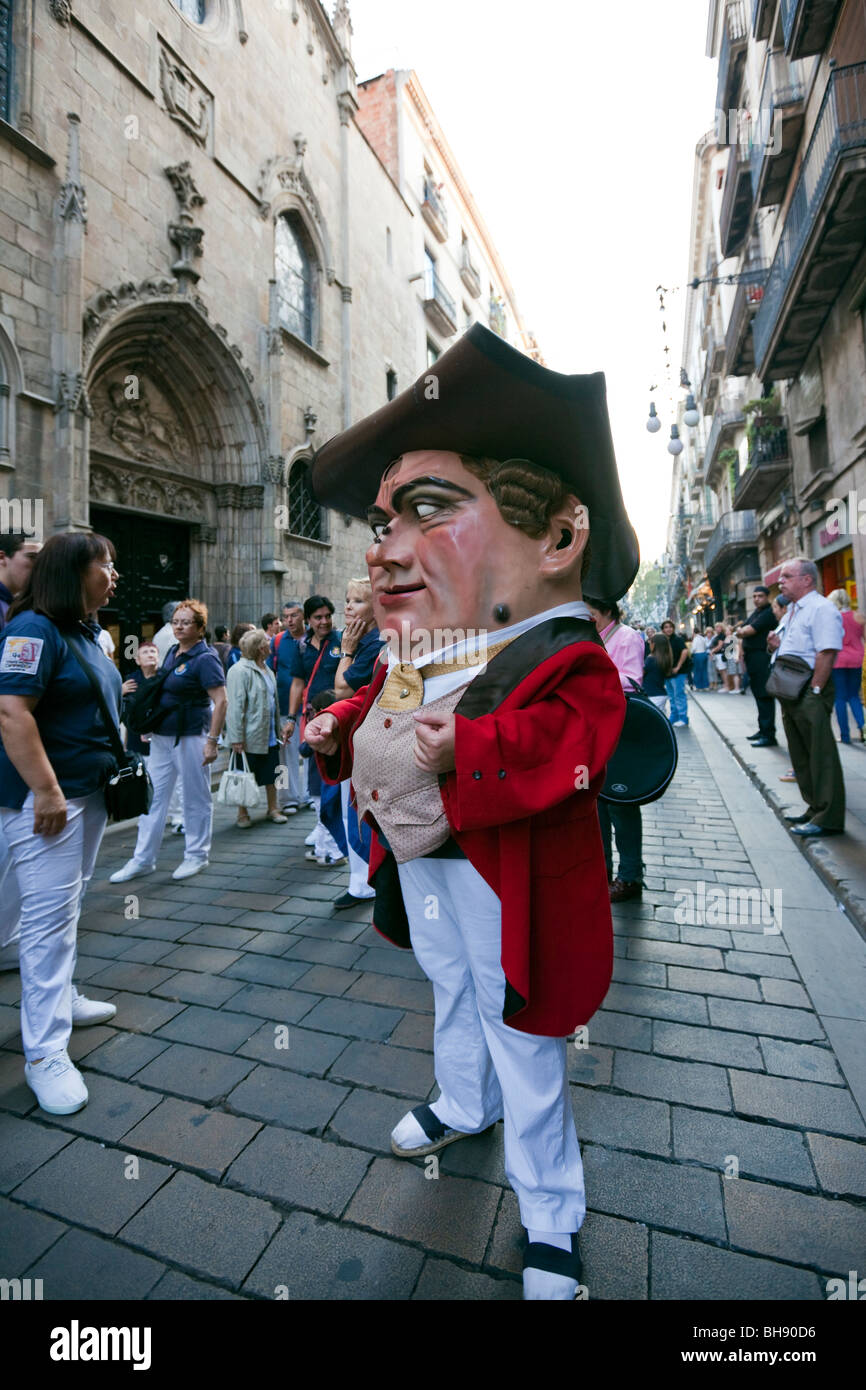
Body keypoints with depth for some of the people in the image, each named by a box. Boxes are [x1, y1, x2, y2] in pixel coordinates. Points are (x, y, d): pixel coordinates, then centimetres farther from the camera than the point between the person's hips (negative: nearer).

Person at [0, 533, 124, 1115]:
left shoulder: (87, 631, 13)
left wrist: (113, 771, 18)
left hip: (90, 792, 9)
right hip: (47, 798, -9)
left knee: (68, 907, 20)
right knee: (50, 915, -4)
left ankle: (58, 997, 37)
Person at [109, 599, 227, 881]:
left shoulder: (205, 658, -13)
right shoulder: (172, 652, 10)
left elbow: (220, 701, -18)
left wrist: (212, 741, -22)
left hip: (190, 737, -8)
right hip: (161, 735, 8)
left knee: (196, 798, 6)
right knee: (154, 796, 10)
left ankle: (196, 856, 20)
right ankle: (143, 859, 20)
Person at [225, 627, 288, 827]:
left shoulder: (267, 670, 12)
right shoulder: (240, 670, -16)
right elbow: (235, 706, -20)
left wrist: (278, 728, 18)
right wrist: (236, 737, -22)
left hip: (269, 736, 8)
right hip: (249, 737, -8)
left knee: (271, 774, 15)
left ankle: (273, 809, 28)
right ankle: (242, 814, 19)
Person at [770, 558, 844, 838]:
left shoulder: (821, 609, -12)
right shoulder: (791, 611, 18)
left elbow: (827, 654, -20)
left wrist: (814, 691, -23)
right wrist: (776, 645, 6)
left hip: (810, 691, -10)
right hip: (790, 690, 10)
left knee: (820, 754, -5)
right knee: (800, 754, 15)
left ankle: (827, 818, 1)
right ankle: (815, 808, 26)